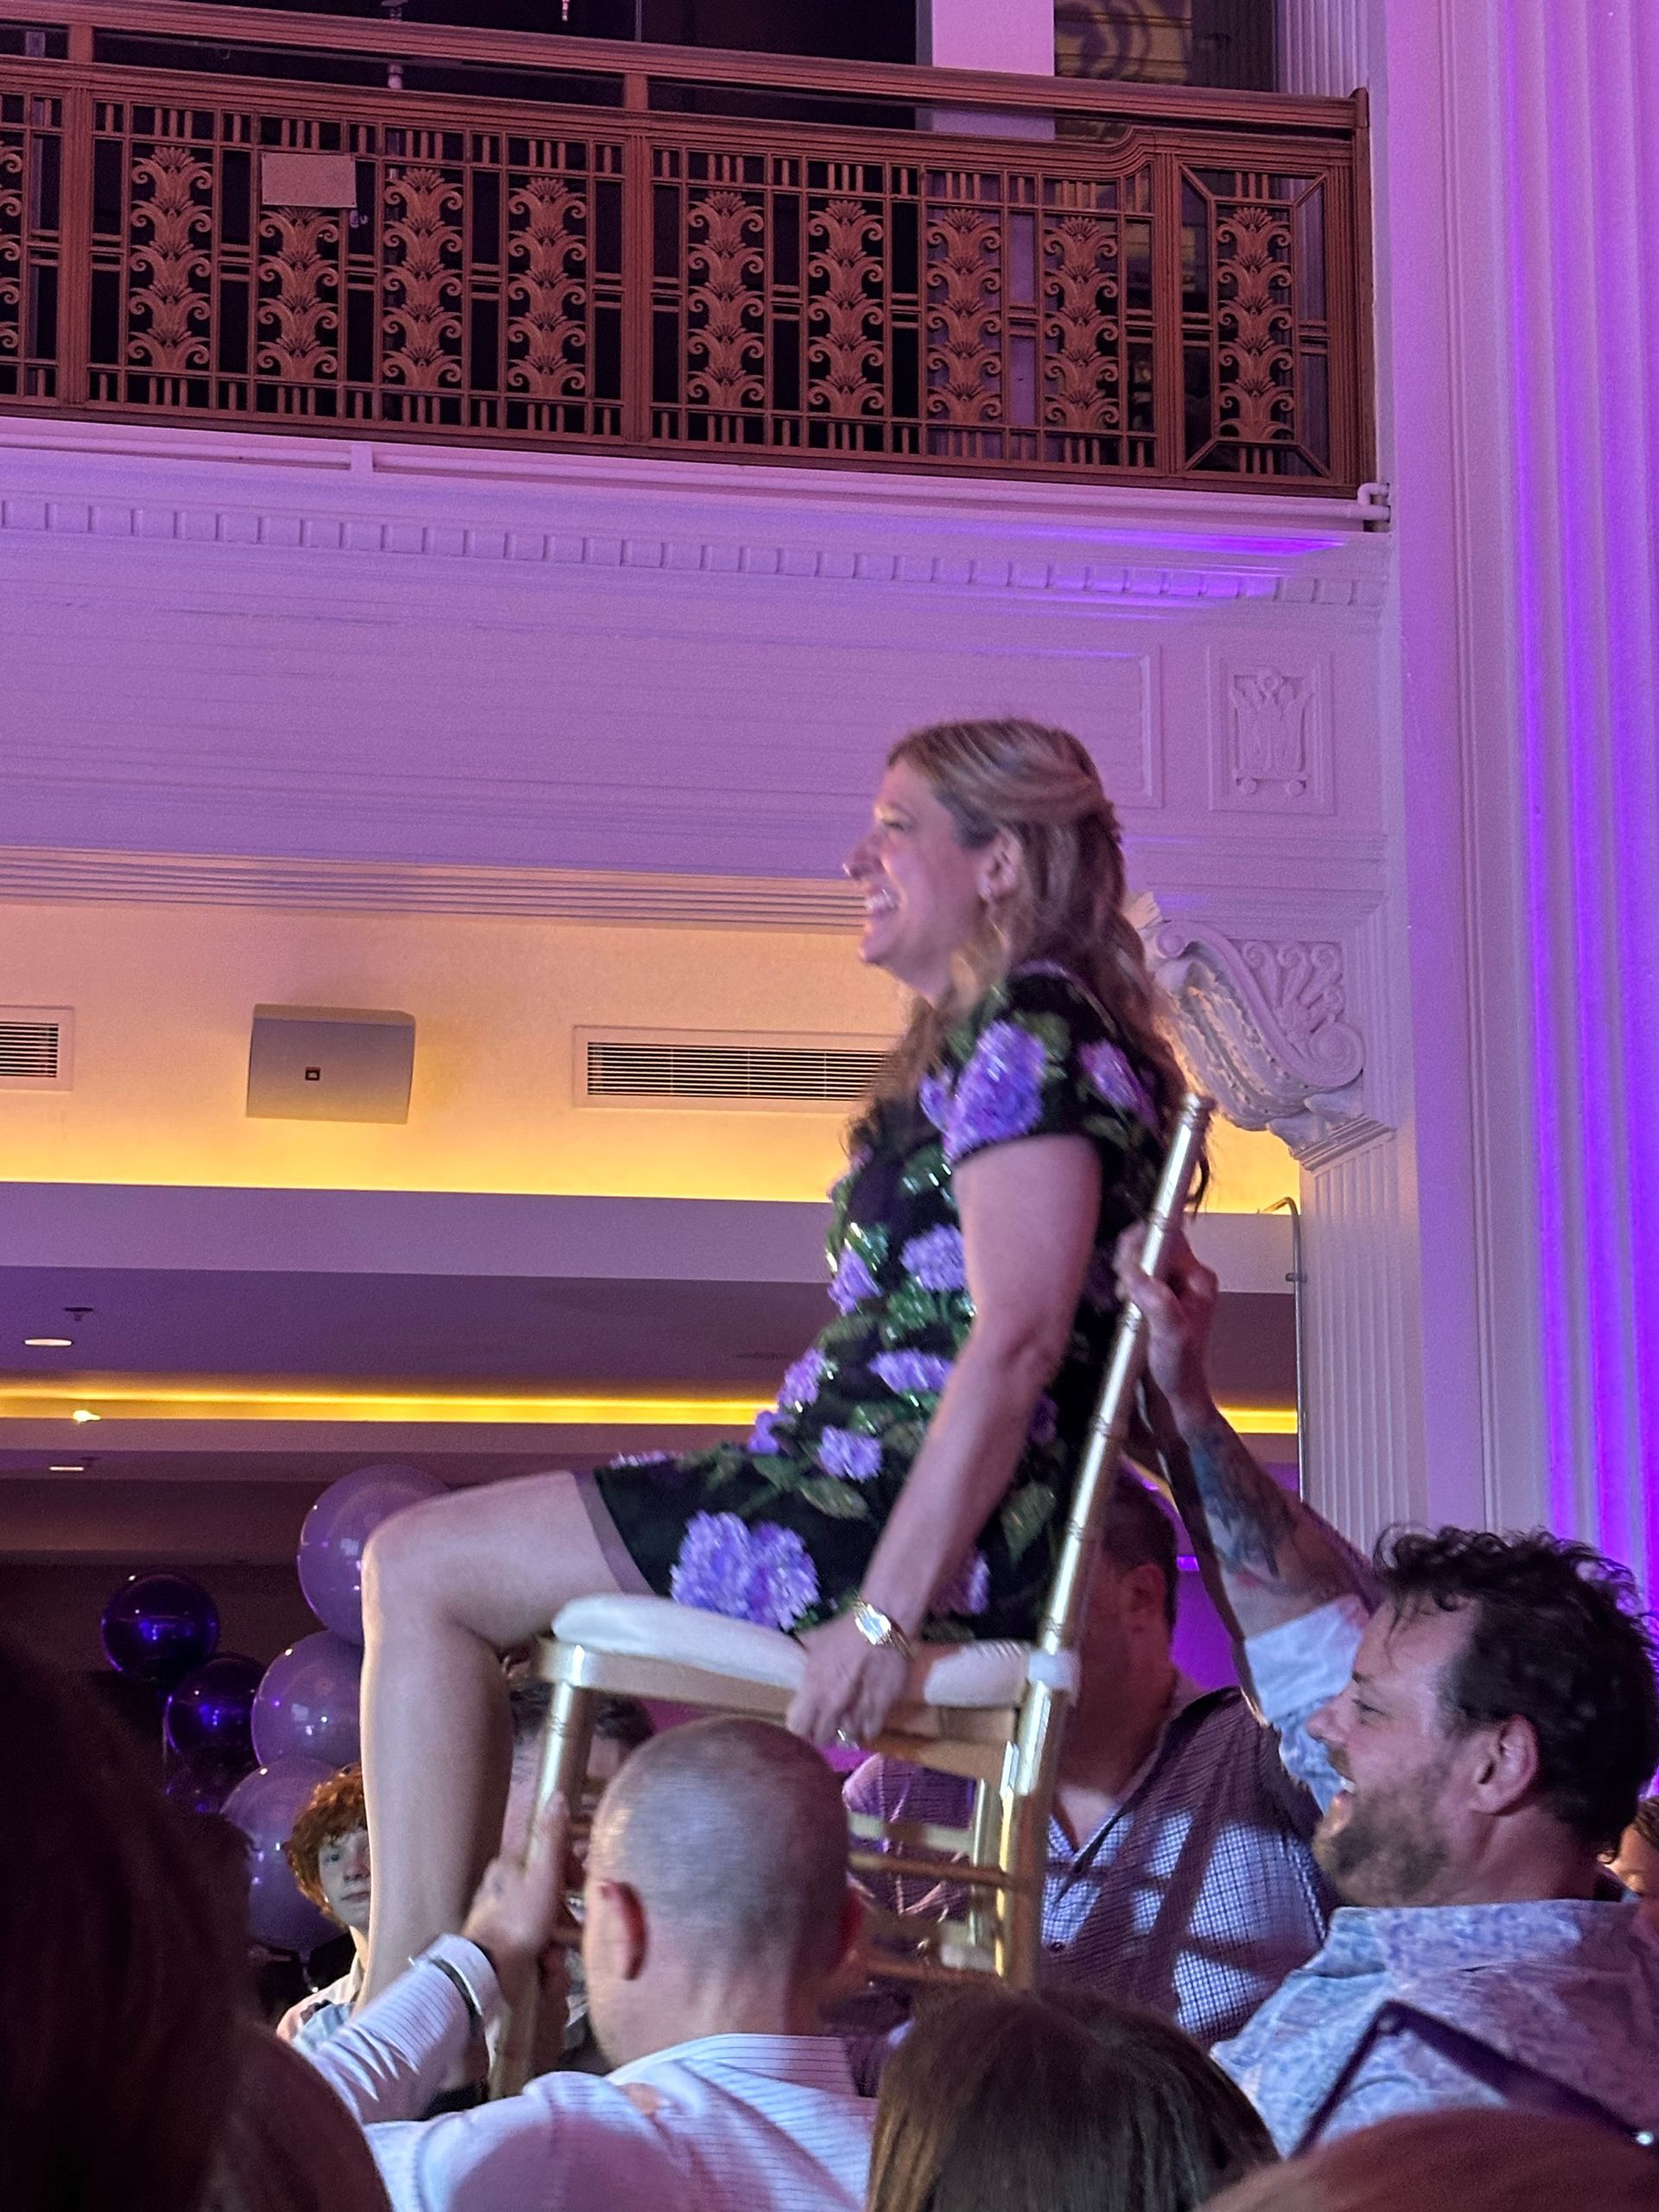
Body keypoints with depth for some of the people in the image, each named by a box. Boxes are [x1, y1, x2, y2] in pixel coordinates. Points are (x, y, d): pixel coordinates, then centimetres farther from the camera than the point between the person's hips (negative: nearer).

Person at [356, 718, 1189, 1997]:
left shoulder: (1029, 1031, -12)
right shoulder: (994, 1039, 21)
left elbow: (1017, 1338, -23)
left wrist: (887, 1608, -27)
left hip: (924, 1521, -11)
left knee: (425, 1569, -9)